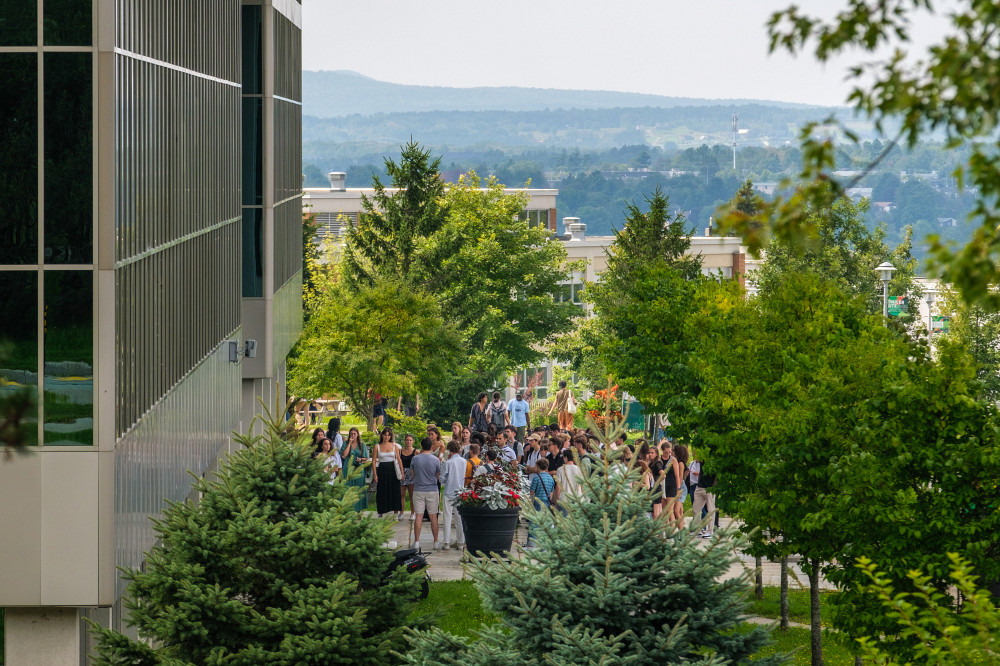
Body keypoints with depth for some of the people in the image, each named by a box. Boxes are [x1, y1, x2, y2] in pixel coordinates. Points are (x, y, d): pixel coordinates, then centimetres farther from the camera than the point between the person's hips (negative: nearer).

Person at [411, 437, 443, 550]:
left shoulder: (415, 459, -6)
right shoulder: (435, 460, -7)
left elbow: (413, 474, 7)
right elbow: (438, 476, 3)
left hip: (418, 490, 0)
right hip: (432, 490, 0)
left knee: (419, 516, 3)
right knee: (433, 517, 5)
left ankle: (416, 542, 2)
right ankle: (436, 542, 9)